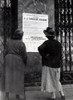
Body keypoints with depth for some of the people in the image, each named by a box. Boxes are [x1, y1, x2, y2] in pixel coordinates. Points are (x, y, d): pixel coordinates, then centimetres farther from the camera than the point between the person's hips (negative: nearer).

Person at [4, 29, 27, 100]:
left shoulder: (8, 42, 3)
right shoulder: (21, 43, -9)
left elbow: (5, 52, 6)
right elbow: (24, 55, -9)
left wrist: (5, 60, 15)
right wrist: (25, 62, 4)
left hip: (8, 59, 4)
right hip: (18, 60, -3)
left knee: (8, 76, 8)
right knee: (17, 77, 7)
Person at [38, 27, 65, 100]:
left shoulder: (47, 43, -11)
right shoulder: (58, 43, 4)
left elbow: (40, 48, -31)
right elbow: (60, 55, 6)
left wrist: (44, 56, -15)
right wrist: (60, 65, 13)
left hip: (48, 64, -5)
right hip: (57, 64, 5)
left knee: (50, 81, 5)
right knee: (56, 80, 19)